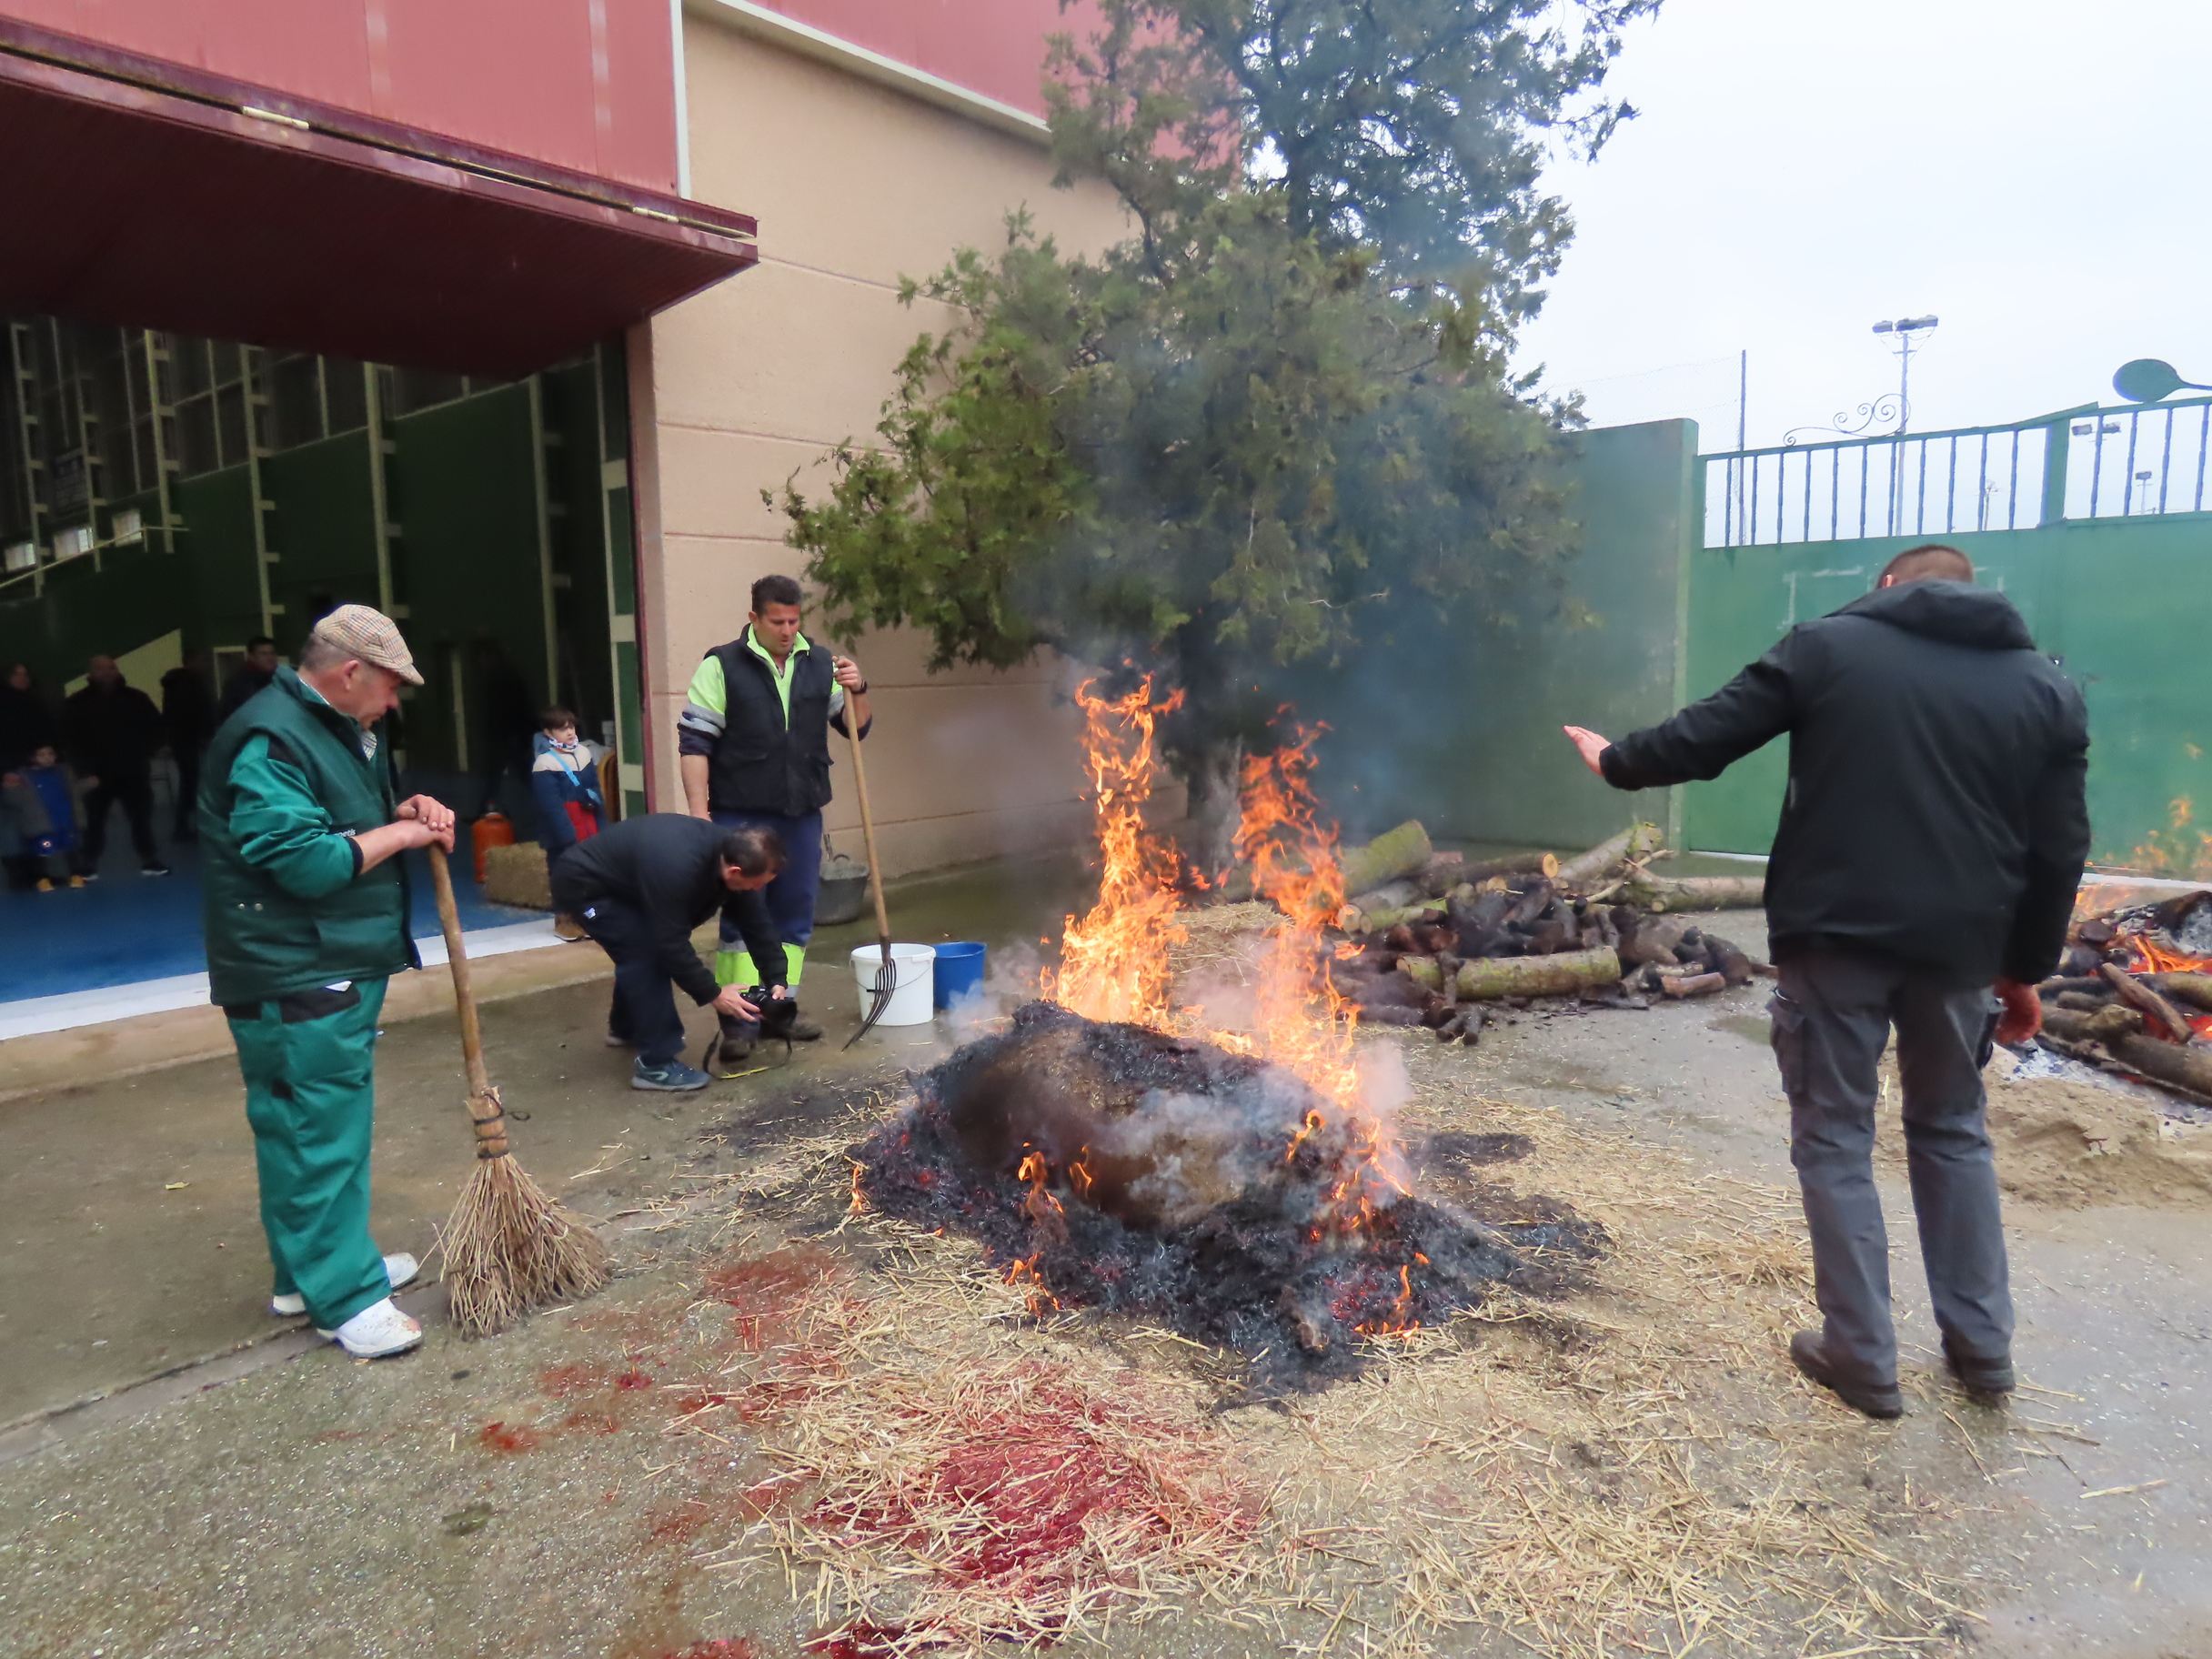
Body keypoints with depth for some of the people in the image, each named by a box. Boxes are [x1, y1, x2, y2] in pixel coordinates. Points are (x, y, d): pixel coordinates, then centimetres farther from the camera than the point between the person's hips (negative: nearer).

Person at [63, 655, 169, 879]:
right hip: (99, 775, -1)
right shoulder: (77, 705, -2)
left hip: (134, 773, 1)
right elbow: (69, 742, -2)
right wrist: (85, 771, -10)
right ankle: (87, 867, 17)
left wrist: (144, 754, 1)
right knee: (95, 823, 7)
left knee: (142, 818, 4)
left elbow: (155, 726, 10)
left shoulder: (135, 698, 0)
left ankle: (150, 861, 12)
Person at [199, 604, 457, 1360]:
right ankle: (344, 1297, 3)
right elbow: (304, 861, -27)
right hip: (293, 979, -11)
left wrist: (408, 809, 7)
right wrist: (399, 833, -15)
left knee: (329, 1122, 18)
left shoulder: (338, 728, 13)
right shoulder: (269, 740, -20)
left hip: (341, 966, 11)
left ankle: (314, 1268, 32)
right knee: (318, 1130, -5)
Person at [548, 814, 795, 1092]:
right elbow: (672, 943, -31)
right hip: (585, 885, -9)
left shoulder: (730, 852, -14)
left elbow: (756, 923, -5)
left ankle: (625, 1028, 44)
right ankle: (655, 1064, -10)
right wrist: (712, 994, -22)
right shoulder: (677, 869, -40)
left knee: (643, 950, 19)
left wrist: (776, 981, -8)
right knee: (646, 954, -17)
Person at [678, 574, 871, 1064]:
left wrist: (857, 689, -6)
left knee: (795, 915, 12)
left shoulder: (820, 665, 8)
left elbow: (857, 726, 14)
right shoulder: (722, 666, -4)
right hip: (741, 816, -4)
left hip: (802, 814, 5)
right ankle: (736, 1022, 6)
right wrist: (699, 811, -14)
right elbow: (693, 740, -7)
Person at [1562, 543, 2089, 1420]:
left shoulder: (1828, 644, 0)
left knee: (1835, 1138, 9)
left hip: (1836, 932, -3)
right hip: (1960, 944, 4)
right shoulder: (2046, 687, 9)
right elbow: (2060, 849, 8)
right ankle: (1982, 1345, 30)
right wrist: (2027, 967, 17)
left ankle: (1864, 1360, 15)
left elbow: (1705, 737, -3)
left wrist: (1616, 761, 15)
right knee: (1952, 1130, 23)